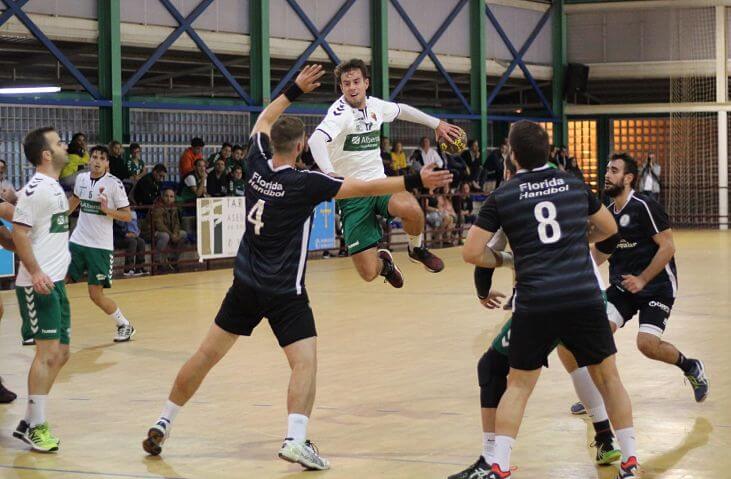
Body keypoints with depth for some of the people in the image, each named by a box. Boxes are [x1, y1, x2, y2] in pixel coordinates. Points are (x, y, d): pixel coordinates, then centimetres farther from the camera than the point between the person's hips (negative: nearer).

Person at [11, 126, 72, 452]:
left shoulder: (54, 187, 14)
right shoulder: (35, 189, -14)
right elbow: (18, 233, -19)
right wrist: (35, 272, -27)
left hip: (55, 282, 10)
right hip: (38, 284, -10)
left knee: (60, 354, 11)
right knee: (48, 351, -11)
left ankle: (29, 422, 17)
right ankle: (35, 427, -6)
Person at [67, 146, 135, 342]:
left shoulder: (114, 184, -10)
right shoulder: (81, 179, 4)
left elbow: (127, 215, -8)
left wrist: (107, 210, -24)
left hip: (100, 246, -5)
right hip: (77, 241, 5)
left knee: (96, 294, -6)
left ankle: (124, 325, 16)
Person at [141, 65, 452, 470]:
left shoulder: (256, 166, -1)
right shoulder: (304, 183, -16)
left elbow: (262, 122, 19)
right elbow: (362, 188, -17)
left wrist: (295, 90, 26)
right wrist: (415, 182, -14)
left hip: (246, 285, 6)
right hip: (284, 293, -6)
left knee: (207, 355, 14)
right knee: (305, 362, -8)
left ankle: (161, 426, 22)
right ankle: (296, 439, -27)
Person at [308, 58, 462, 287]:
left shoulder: (375, 105, 5)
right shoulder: (341, 111, -15)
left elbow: (402, 110, 29)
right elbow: (316, 140, -34)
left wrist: (437, 123, 33)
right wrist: (330, 174, -49)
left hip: (379, 183, 4)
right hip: (351, 195, -4)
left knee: (412, 209, -32)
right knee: (369, 273, -12)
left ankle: (417, 248, 3)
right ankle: (384, 261, 28)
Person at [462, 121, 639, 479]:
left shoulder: (502, 197, 2)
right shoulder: (574, 186, 10)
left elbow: (472, 252, 0)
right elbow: (609, 228, 25)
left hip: (534, 304, -1)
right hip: (584, 297, 1)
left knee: (519, 386, 13)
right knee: (608, 377, 15)